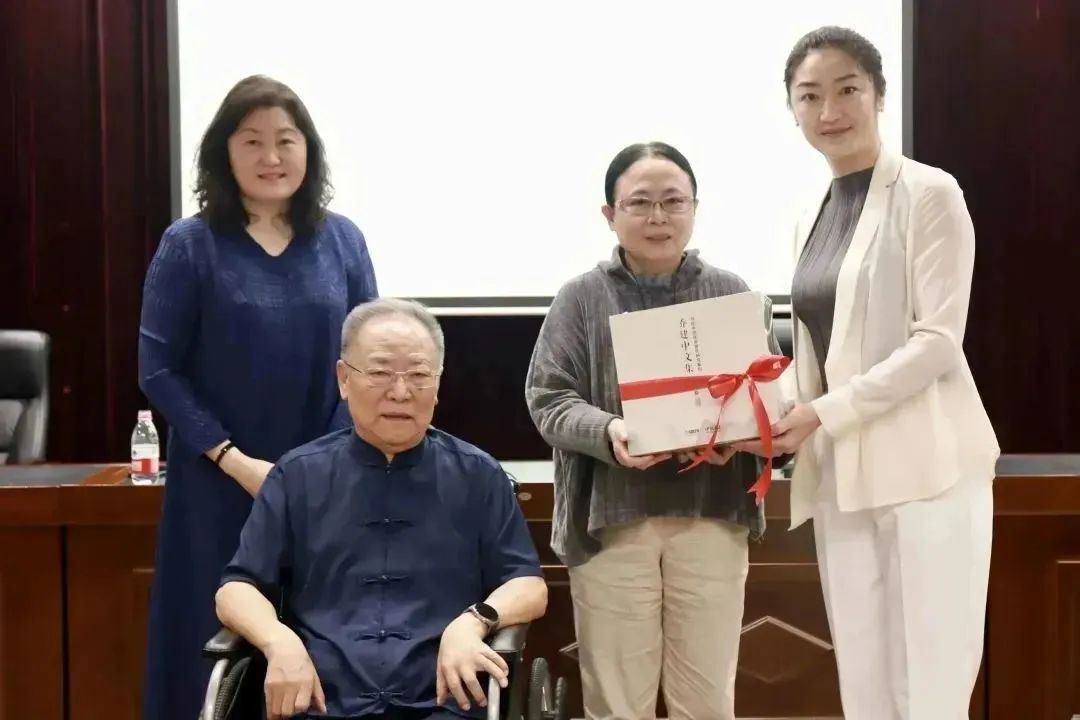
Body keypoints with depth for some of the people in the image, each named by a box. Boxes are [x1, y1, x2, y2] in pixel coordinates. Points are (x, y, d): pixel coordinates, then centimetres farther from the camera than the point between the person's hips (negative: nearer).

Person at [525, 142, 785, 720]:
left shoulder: (732, 294, 7)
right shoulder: (582, 298, 2)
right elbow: (548, 399, -1)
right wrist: (607, 431, -21)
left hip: (712, 516, 2)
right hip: (611, 518, -1)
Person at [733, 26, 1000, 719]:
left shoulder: (928, 192, -5)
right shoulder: (815, 217, 15)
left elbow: (939, 340, -11)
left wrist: (826, 413, -16)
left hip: (924, 463, -6)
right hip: (840, 473, 6)